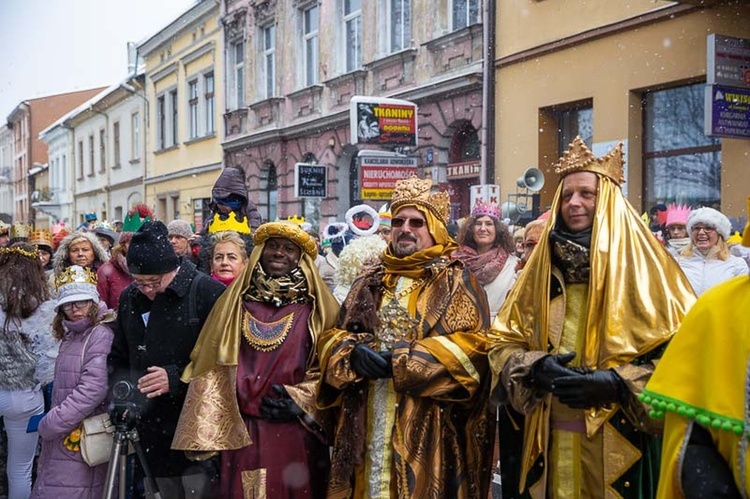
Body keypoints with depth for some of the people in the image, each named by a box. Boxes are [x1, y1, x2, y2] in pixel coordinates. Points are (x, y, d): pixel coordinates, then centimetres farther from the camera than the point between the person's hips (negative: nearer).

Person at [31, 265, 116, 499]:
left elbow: (92, 390, -20)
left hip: (82, 440, -8)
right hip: (61, 437, 8)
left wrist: (49, 425, -15)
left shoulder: (101, 335, -13)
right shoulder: (70, 336, 16)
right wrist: (51, 423, 8)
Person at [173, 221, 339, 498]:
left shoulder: (317, 306, 5)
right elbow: (211, 367, 7)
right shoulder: (235, 302, 9)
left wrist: (299, 400, -11)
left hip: (296, 432, -1)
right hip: (241, 431, 1)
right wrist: (206, 435, 0)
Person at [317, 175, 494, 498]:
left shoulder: (456, 281, 1)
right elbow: (332, 337, 12)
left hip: (428, 427, -4)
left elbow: (474, 344, -11)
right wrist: (355, 353, -13)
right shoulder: (369, 282, 15)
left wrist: (402, 361, -16)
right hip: (367, 424, 4)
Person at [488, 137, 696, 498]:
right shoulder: (544, 266, 8)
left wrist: (616, 383, -19)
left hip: (621, 442, -3)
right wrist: (536, 368, -11)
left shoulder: (644, 265, -4)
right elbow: (503, 341, 10)